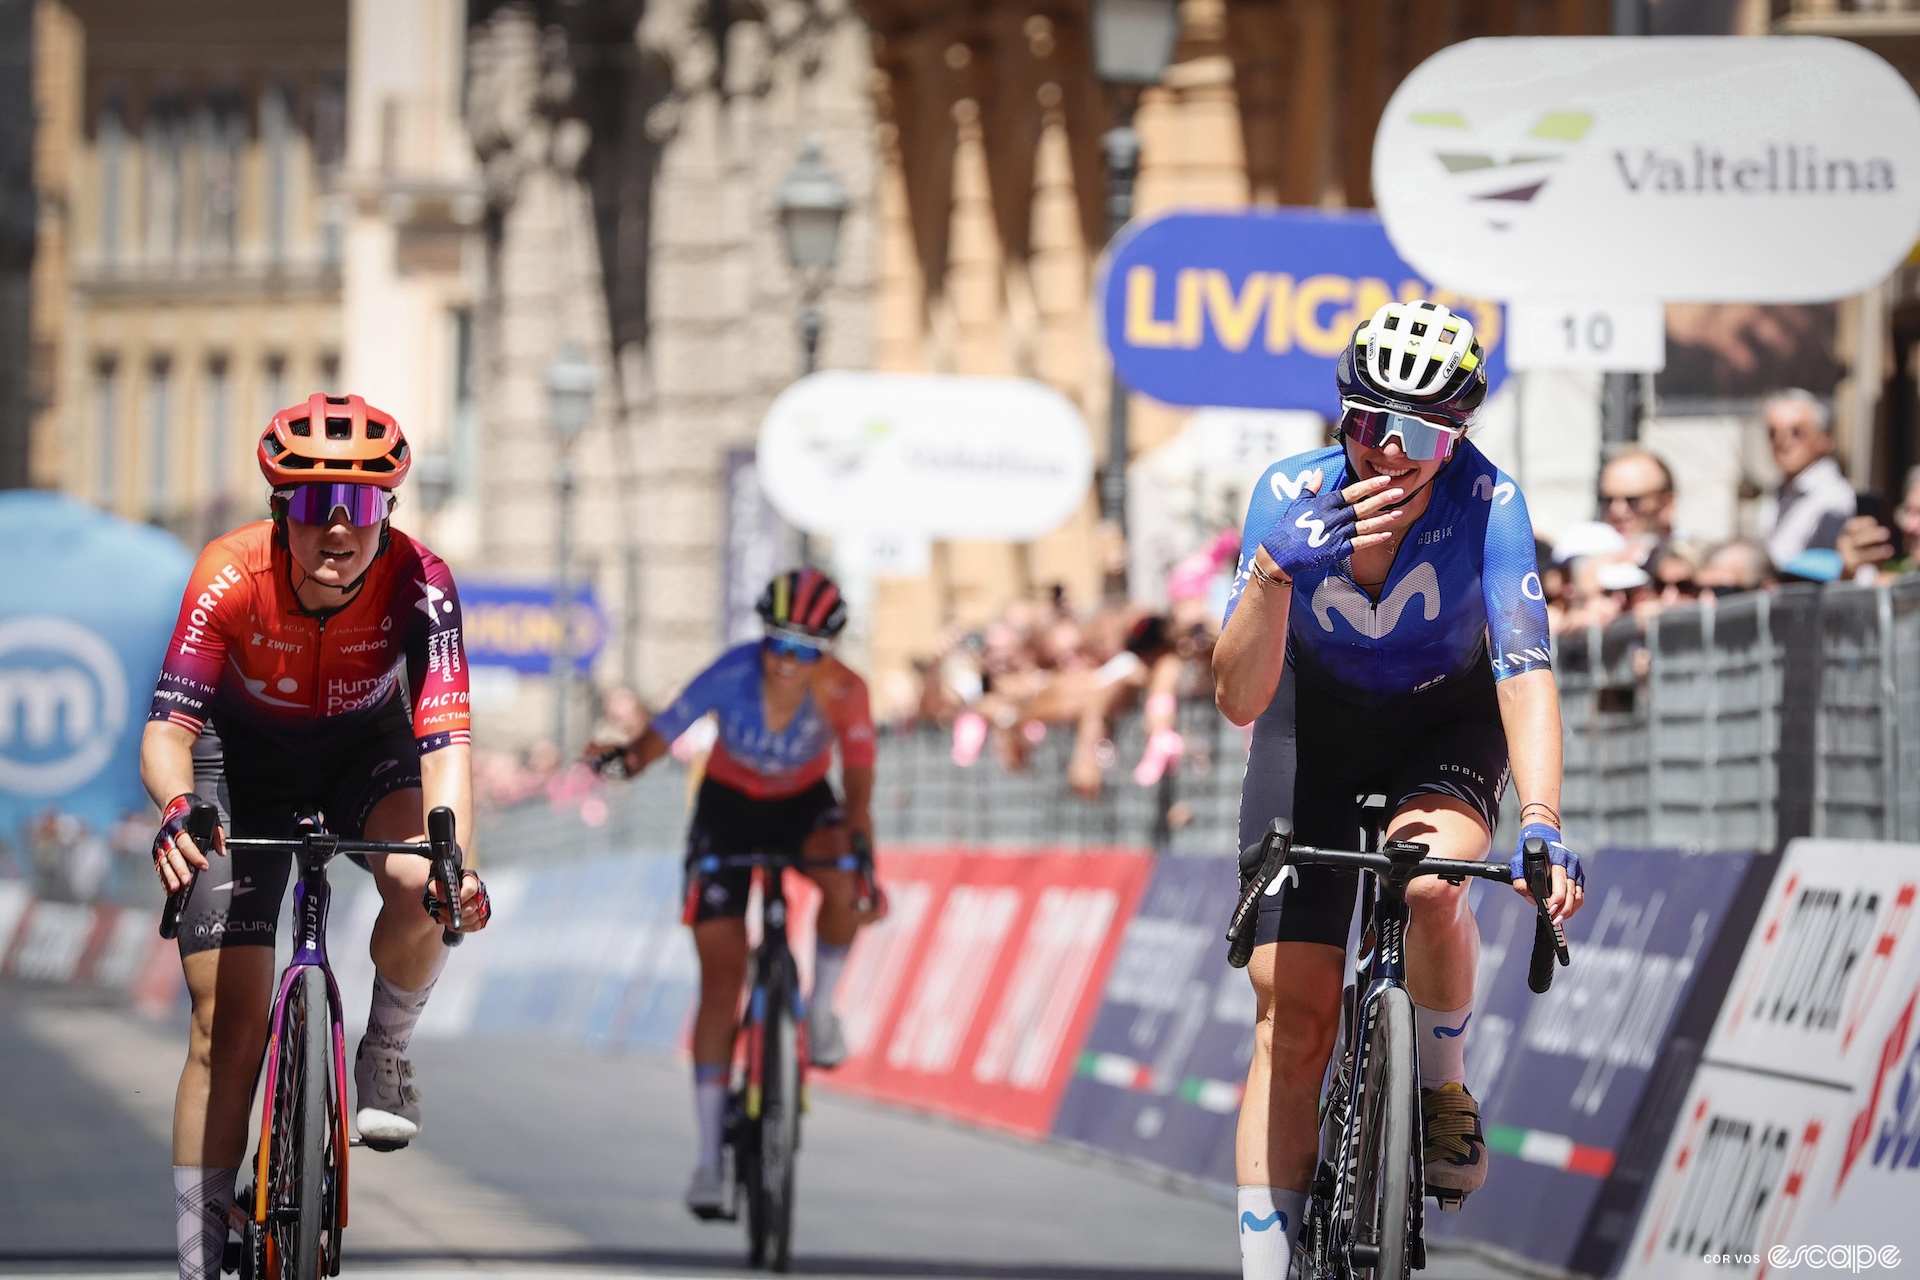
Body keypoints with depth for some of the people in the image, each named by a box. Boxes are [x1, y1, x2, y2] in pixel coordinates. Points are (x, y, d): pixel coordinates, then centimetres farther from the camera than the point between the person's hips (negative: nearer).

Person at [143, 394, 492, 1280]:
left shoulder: (416, 582, -30)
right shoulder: (230, 577, -32)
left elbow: (445, 733, -38)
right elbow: (168, 726, -36)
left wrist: (454, 856, -56)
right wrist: (178, 808, -58)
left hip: (363, 749, 1)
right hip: (245, 760, -1)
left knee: (419, 889, -33)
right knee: (227, 1029, -7)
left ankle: (384, 1054, -2)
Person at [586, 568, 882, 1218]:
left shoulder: (844, 693, -26)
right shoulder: (731, 675, -29)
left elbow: (858, 786, -27)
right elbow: (664, 735, -30)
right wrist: (628, 756, -53)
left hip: (803, 804, 1)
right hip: (729, 805, 0)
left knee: (842, 884, -35)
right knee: (721, 978, -6)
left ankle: (821, 1004, -4)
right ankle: (710, 1158, -1)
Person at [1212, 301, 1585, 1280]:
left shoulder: (1486, 501, -29)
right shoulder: (1292, 497, -25)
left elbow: (1525, 670, -36)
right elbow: (1239, 699, -28)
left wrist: (1541, 823, -50)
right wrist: (1276, 570, -45)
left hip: (1449, 727, -1)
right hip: (1319, 726, 1)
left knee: (1430, 878, -34)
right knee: (1292, 1015, -8)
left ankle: (1443, 1089, -6)